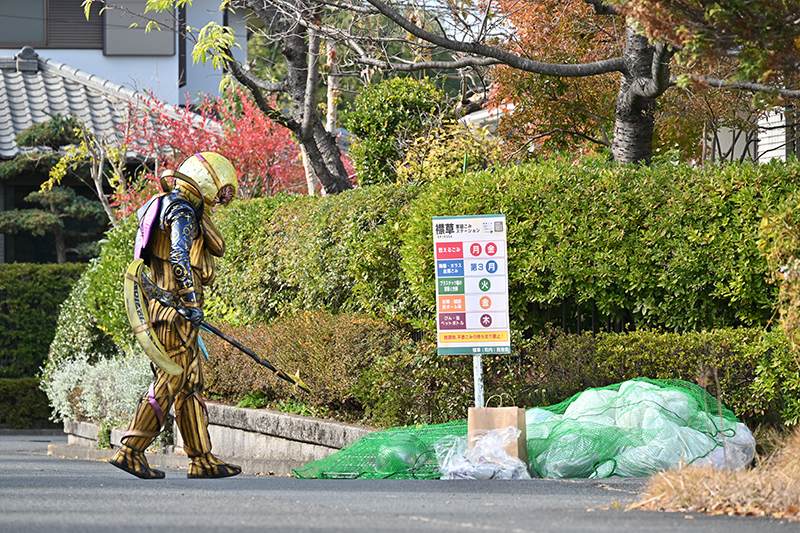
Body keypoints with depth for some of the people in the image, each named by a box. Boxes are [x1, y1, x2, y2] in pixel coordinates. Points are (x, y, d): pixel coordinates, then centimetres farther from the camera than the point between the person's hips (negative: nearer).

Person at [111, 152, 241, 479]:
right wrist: (192, 301, -25)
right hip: (175, 308, -10)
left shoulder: (166, 206, 22)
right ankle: (130, 451, -12)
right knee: (170, 382, -10)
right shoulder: (183, 210, -10)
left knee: (190, 384, 10)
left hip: (162, 304, 10)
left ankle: (202, 459, 11)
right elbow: (179, 256, -22)